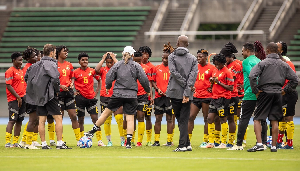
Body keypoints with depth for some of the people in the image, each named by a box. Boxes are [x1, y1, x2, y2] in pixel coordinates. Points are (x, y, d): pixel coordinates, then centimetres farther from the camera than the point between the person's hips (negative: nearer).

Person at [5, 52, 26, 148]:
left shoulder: (21, 71, 18)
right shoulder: (10, 71, -8)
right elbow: (9, 86, -14)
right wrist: (18, 97, -16)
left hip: (22, 99, 8)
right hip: (13, 99, -8)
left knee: (19, 121, 7)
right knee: (12, 120, -10)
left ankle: (15, 142, 11)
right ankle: (7, 142, -9)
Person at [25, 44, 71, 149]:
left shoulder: (37, 64, 12)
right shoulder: (51, 64, -11)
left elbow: (27, 76, 19)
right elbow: (55, 78, -25)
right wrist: (57, 90, -9)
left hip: (39, 96, 7)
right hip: (49, 95, -7)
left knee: (41, 120, 7)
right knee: (58, 118, -3)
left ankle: (43, 144, 9)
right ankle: (60, 143, -7)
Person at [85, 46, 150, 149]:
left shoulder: (117, 65, 2)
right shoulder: (136, 66, 0)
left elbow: (109, 77, 1)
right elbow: (144, 80, -2)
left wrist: (108, 87, 20)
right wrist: (148, 90, 14)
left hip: (118, 94, 1)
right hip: (131, 95, -1)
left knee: (106, 112, 12)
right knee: (130, 118, 2)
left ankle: (92, 132, 21)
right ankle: (128, 142, -5)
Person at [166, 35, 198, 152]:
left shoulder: (171, 57, 0)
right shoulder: (193, 58, 3)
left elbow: (174, 72, -13)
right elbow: (193, 75, -7)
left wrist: (185, 84, -7)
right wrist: (187, 91, -12)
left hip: (174, 92, -1)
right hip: (187, 94, 1)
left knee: (180, 119, 9)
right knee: (184, 120, 5)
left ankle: (185, 144, 5)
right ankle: (183, 144, -1)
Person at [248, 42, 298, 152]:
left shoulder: (263, 63, -5)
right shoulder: (284, 65, 9)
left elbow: (252, 76, -17)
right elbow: (294, 79, 10)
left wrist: (255, 90, -8)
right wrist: (285, 90, 13)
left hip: (265, 93, -4)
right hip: (278, 93, 4)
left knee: (257, 119, 1)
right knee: (274, 121, 8)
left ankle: (259, 144, -13)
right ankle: (274, 146, 7)